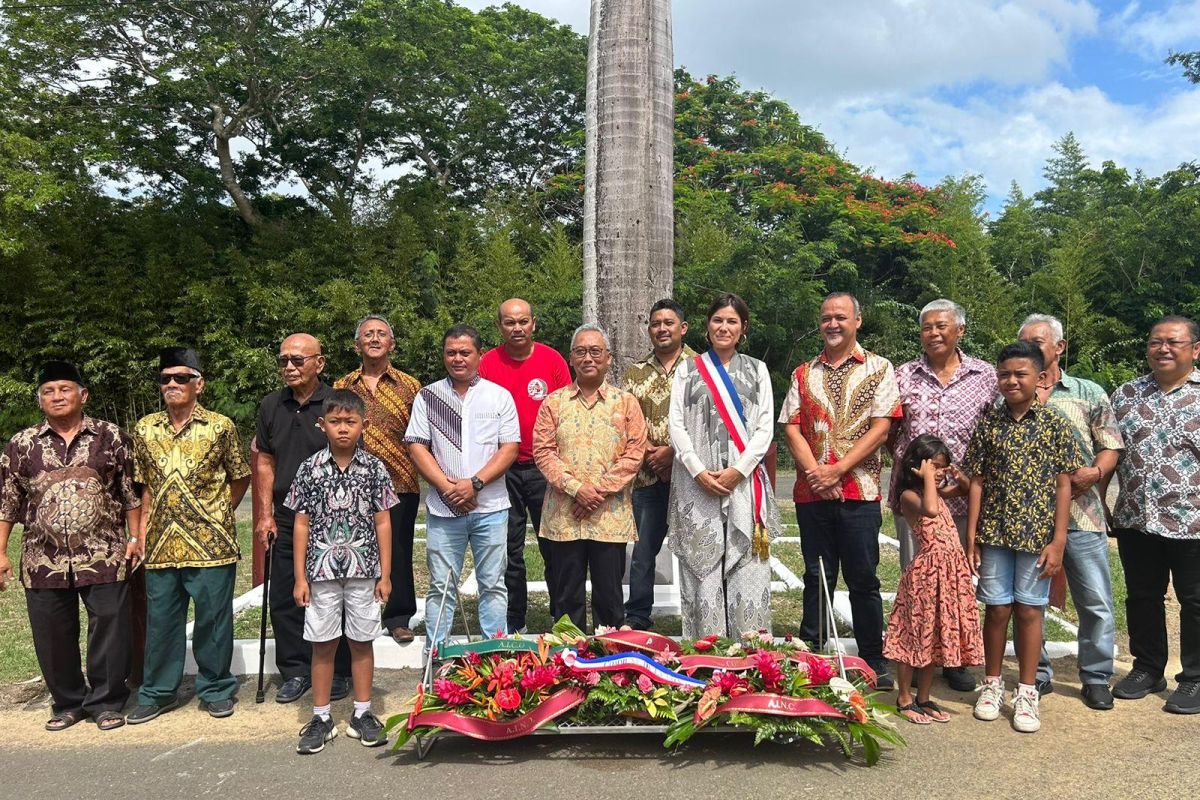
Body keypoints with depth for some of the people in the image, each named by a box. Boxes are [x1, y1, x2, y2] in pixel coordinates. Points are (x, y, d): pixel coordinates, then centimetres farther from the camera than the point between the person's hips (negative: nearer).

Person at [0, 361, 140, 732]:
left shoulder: (111, 437, 1)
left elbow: (131, 492, 3)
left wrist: (135, 538, -1)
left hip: (104, 556, -2)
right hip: (43, 560, 2)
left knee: (109, 630, 3)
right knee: (53, 636, 11)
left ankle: (106, 702, 18)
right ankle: (67, 702, 28)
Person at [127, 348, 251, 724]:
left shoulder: (220, 427, -3)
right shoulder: (145, 429, 8)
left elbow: (240, 478, 6)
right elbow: (146, 485, 13)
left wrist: (218, 513, -1)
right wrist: (143, 531, 7)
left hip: (210, 542, -3)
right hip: (161, 545, 3)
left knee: (213, 619, 6)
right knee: (160, 621, 13)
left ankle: (216, 689, 22)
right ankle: (157, 692, 28)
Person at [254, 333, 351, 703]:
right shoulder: (271, 406, 9)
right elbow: (266, 463, 12)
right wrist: (266, 515, 6)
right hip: (286, 520, 5)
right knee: (284, 599, 10)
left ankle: (338, 673, 19)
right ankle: (295, 672, 24)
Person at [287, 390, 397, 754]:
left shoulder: (374, 468, -1)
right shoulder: (310, 468, -1)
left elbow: (383, 522, 2)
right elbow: (302, 524, 2)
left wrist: (385, 574, 0)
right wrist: (299, 576, -1)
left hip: (364, 570, 0)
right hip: (322, 571, 0)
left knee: (362, 641, 9)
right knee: (323, 643, 8)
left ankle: (362, 714, 22)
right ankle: (321, 718, 21)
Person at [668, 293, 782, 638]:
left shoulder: (756, 370, 12)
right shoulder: (687, 370, 11)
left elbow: (765, 427, 4)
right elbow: (676, 423, 3)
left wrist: (738, 470, -10)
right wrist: (698, 471, -10)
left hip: (744, 480, 0)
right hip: (697, 482, 0)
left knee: (747, 569, -3)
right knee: (701, 567, 0)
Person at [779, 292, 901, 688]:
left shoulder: (879, 369, 3)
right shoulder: (804, 374, 12)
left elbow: (880, 428, -6)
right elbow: (792, 427, 5)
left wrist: (838, 469, -13)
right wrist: (813, 470, -11)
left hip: (859, 492, -3)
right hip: (811, 492, 3)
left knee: (863, 580, 3)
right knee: (816, 579, 11)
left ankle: (874, 663, 15)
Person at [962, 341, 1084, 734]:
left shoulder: (1055, 425, -2)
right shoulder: (989, 424, 3)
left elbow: (1063, 485, -1)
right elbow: (977, 482, 4)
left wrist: (1058, 541, -6)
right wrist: (971, 537, 0)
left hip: (1037, 535, -1)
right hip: (995, 533, 1)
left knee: (1029, 610, 7)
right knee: (997, 609, 8)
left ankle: (1027, 692, 20)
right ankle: (992, 684, 25)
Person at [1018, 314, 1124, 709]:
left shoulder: (1089, 394, 8)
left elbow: (1111, 446, 5)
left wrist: (1094, 473, -13)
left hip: (1080, 514, 0)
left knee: (1096, 603, 5)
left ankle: (1096, 678, 22)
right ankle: (1037, 675, 24)